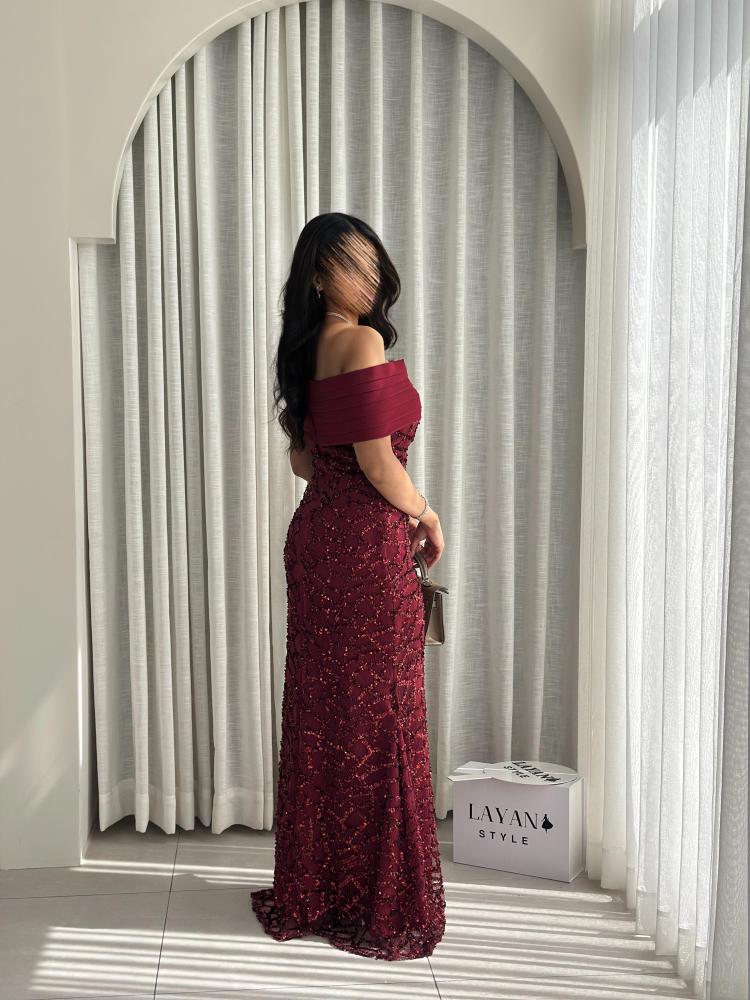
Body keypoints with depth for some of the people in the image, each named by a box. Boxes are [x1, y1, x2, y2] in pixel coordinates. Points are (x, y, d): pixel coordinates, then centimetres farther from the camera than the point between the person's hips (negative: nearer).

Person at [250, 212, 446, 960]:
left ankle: (309, 891, 27)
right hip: (366, 546, -9)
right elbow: (377, 460, -18)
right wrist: (425, 515, -1)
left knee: (319, 715, 14)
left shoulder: (308, 350, 14)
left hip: (315, 536, 9)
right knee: (376, 716, 1)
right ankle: (379, 906, 14)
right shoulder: (362, 343, -13)